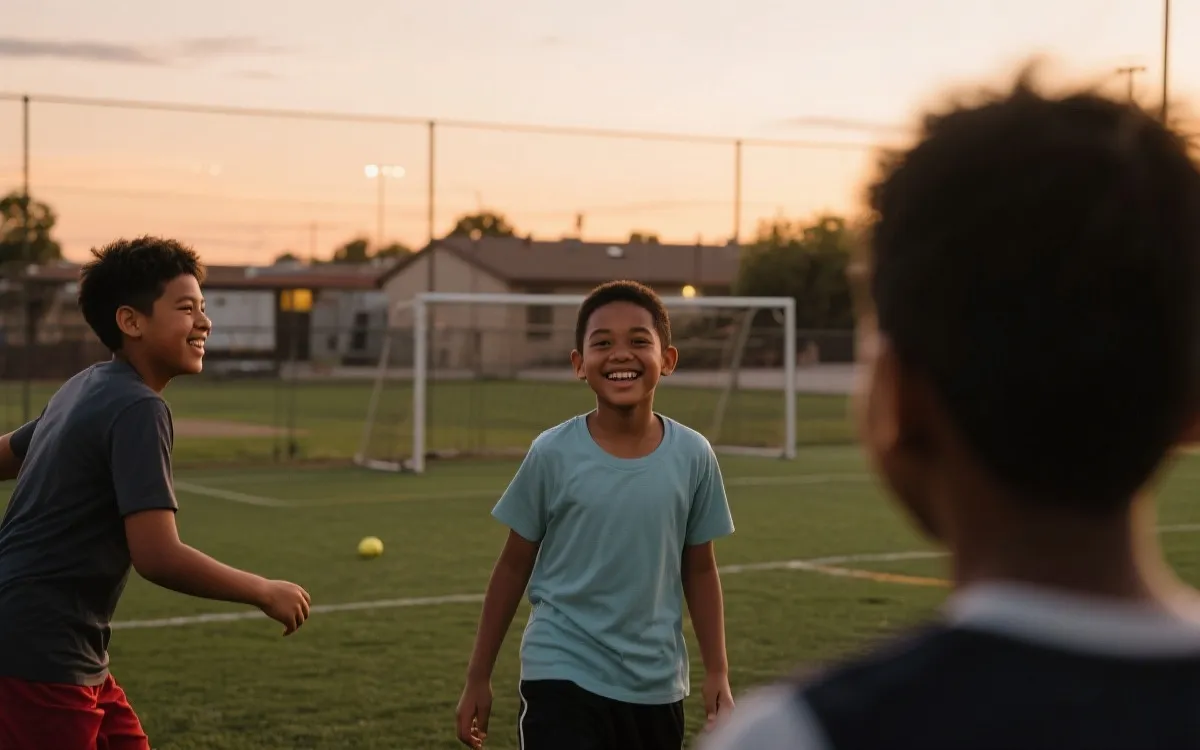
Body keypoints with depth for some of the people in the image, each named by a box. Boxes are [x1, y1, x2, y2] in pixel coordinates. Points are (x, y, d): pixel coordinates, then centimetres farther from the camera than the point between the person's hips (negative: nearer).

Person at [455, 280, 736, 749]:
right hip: (562, 675, -3)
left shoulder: (692, 456, -4)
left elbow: (699, 570, 7)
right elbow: (514, 565, 1)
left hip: (657, 686, 3)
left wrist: (717, 674, 5)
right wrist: (479, 677, 4)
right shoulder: (553, 454, -10)